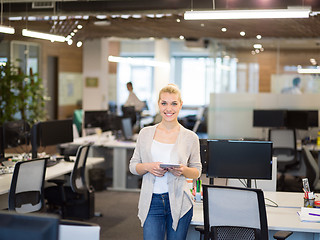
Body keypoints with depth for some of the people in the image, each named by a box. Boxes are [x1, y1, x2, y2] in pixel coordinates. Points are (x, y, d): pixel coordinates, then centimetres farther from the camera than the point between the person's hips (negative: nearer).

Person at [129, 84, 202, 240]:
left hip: (178, 202, 0)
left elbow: (197, 172, 8)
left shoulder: (190, 137, 2)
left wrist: (183, 170, -14)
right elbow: (133, 166, 10)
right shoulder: (146, 133, 6)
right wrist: (147, 167, -12)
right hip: (152, 202, 0)